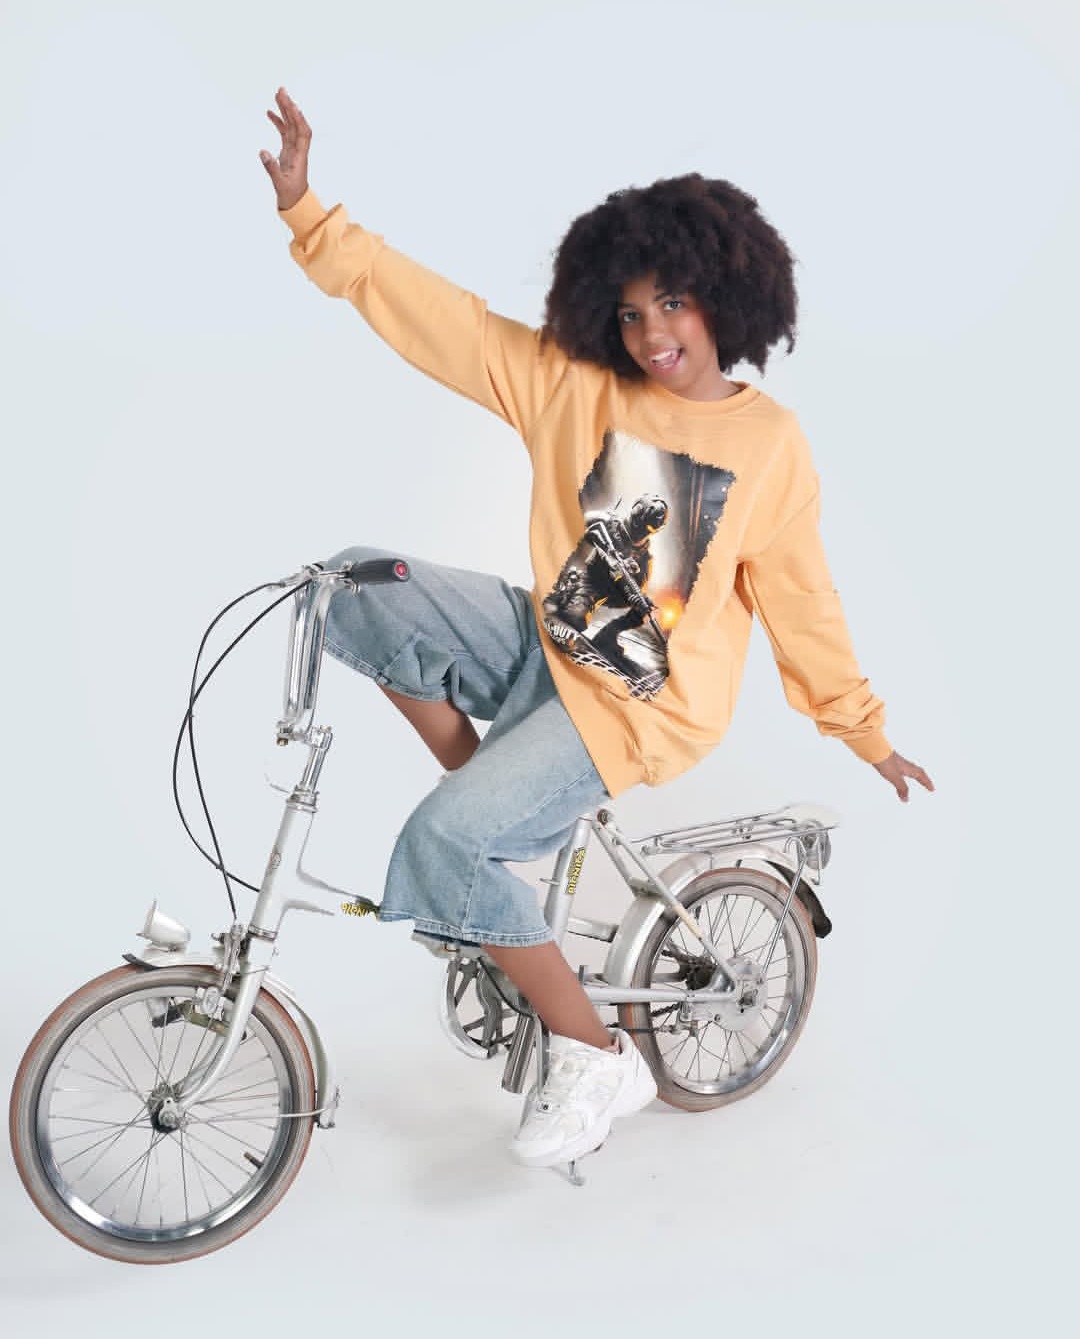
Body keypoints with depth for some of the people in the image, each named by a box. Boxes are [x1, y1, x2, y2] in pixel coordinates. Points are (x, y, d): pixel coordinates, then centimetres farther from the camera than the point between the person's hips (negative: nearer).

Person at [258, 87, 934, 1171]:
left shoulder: (772, 443, -4)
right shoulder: (570, 383, 0)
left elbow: (797, 596, 4)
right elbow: (429, 310, -4)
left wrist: (861, 727, 9)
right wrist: (306, 211, -11)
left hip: (640, 704, -4)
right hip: (542, 645, 4)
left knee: (444, 843, -23)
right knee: (363, 588, -17)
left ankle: (598, 1062, -3)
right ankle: (484, 782, 0)